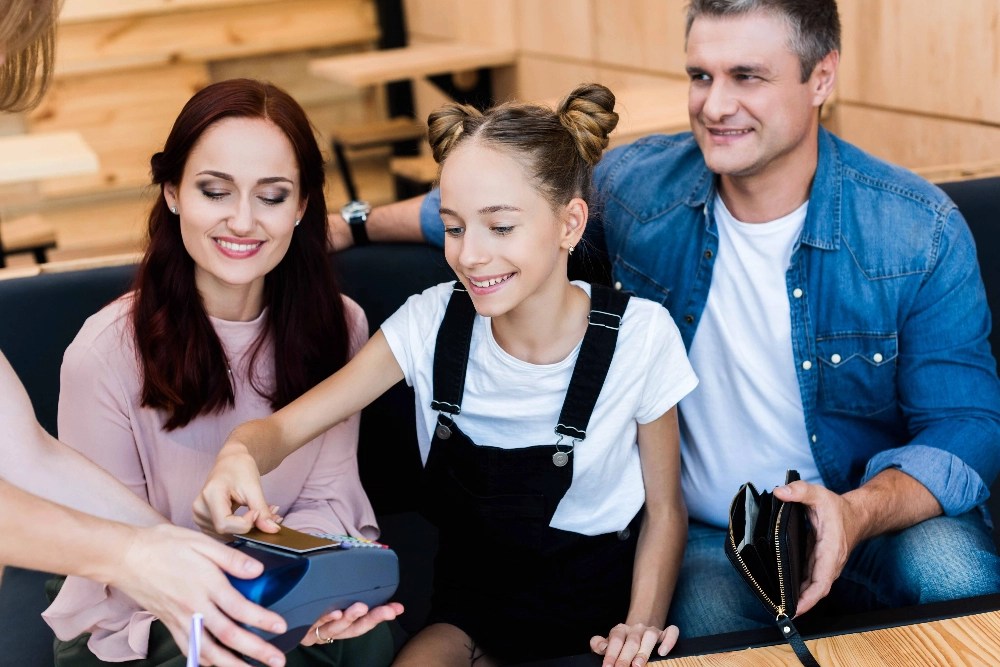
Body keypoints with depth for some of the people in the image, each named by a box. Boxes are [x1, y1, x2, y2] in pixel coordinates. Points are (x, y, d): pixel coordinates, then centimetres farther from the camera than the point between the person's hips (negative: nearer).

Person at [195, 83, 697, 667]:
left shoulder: (639, 337, -16)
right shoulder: (432, 323, -12)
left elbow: (665, 509, -3)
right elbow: (285, 427, -13)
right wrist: (239, 455, -36)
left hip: (599, 612, -1)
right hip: (474, 607, 1)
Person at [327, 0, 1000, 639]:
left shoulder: (924, 234, -12)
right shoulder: (635, 185, -5)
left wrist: (858, 513, -31)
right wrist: (354, 223, 21)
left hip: (877, 516, 1)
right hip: (703, 536, 0)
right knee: (708, 620, -33)